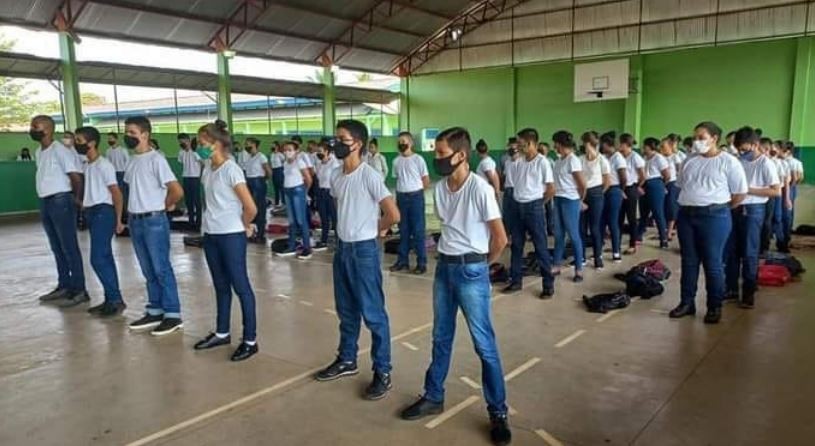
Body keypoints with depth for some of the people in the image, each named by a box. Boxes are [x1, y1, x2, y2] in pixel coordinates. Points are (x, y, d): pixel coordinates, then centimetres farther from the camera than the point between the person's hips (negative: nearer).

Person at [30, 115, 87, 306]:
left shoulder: (60, 150, -14)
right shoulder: (39, 152, 14)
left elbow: (76, 176, -15)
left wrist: (77, 198, -5)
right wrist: (44, 203, 16)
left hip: (61, 201, -9)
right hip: (45, 202, 9)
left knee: (69, 247, -5)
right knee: (57, 247, 14)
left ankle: (79, 290, 0)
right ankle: (64, 286, 23)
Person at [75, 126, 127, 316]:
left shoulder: (104, 165, -12)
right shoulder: (87, 166, 14)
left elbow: (117, 193, -14)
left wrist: (118, 220, -14)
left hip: (103, 212, -9)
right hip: (91, 213, 9)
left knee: (98, 259, -11)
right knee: (104, 258, 11)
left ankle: (116, 300, -4)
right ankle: (111, 300, 17)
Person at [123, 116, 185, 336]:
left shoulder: (156, 159, -13)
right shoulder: (132, 160, 10)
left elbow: (177, 191, -18)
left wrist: (164, 205, -2)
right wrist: (133, 210, 12)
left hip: (154, 221, -7)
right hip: (135, 221, 8)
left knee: (162, 269, -3)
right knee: (148, 270, 14)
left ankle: (173, 314, 5)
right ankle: (155, 310, 23)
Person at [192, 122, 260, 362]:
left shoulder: (231, 170, -15)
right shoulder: (207, 169, 8)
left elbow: (250, 208, -17)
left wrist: (243, 226, -2)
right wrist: (210, 222, 14)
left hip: (231, 236, -8)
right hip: (211, 234, 8)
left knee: (240, 286, -1)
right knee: (221, 286, 17)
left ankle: (250, 340, 7)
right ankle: (222, 333, 31)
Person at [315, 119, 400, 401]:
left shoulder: (370, 176, -16)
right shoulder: (336, 177, 6)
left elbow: (393, 215, -20)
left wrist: (374, 229, -4)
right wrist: (347, 231, 12)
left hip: (364, 250, -7)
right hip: (342, 248, 8)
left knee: (372, 313, 0)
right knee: (346, 310, 18)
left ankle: (382, 372, 10)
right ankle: (347, 360, 33)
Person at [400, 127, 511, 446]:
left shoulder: (480, 189, -17)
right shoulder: (439, 189, 3)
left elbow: (500, 238, -11)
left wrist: (480, 265, 2)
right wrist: (450, 258, 12)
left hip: (471, 271, -6)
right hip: (444, 266, 6)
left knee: (484, 343, 2)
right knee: (441, 337, 17)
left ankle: (498, 413, 16)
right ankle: (433, 397, 33)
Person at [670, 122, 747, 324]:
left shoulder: (728, 161, -5)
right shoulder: (690, 161, 11)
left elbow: (740, 193, -5)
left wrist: (720, 209, 1)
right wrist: (687, 204, 10)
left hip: (714, 217, -5)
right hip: (686, 215, 5)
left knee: (712, 263, 1)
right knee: (688, 261, 10)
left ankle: (714, 307, 13)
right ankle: (687, 302, 20)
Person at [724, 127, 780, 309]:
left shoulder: (765, 163, -9)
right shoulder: (738, 161, 7)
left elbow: (776, 191, -13)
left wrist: (749, 190, -17)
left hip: (752, 211, -5)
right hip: (734, 209, 6)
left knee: (749, 253, 2)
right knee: (729, 251, 9)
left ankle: (748, 293, 14)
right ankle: (731, 289, 21)